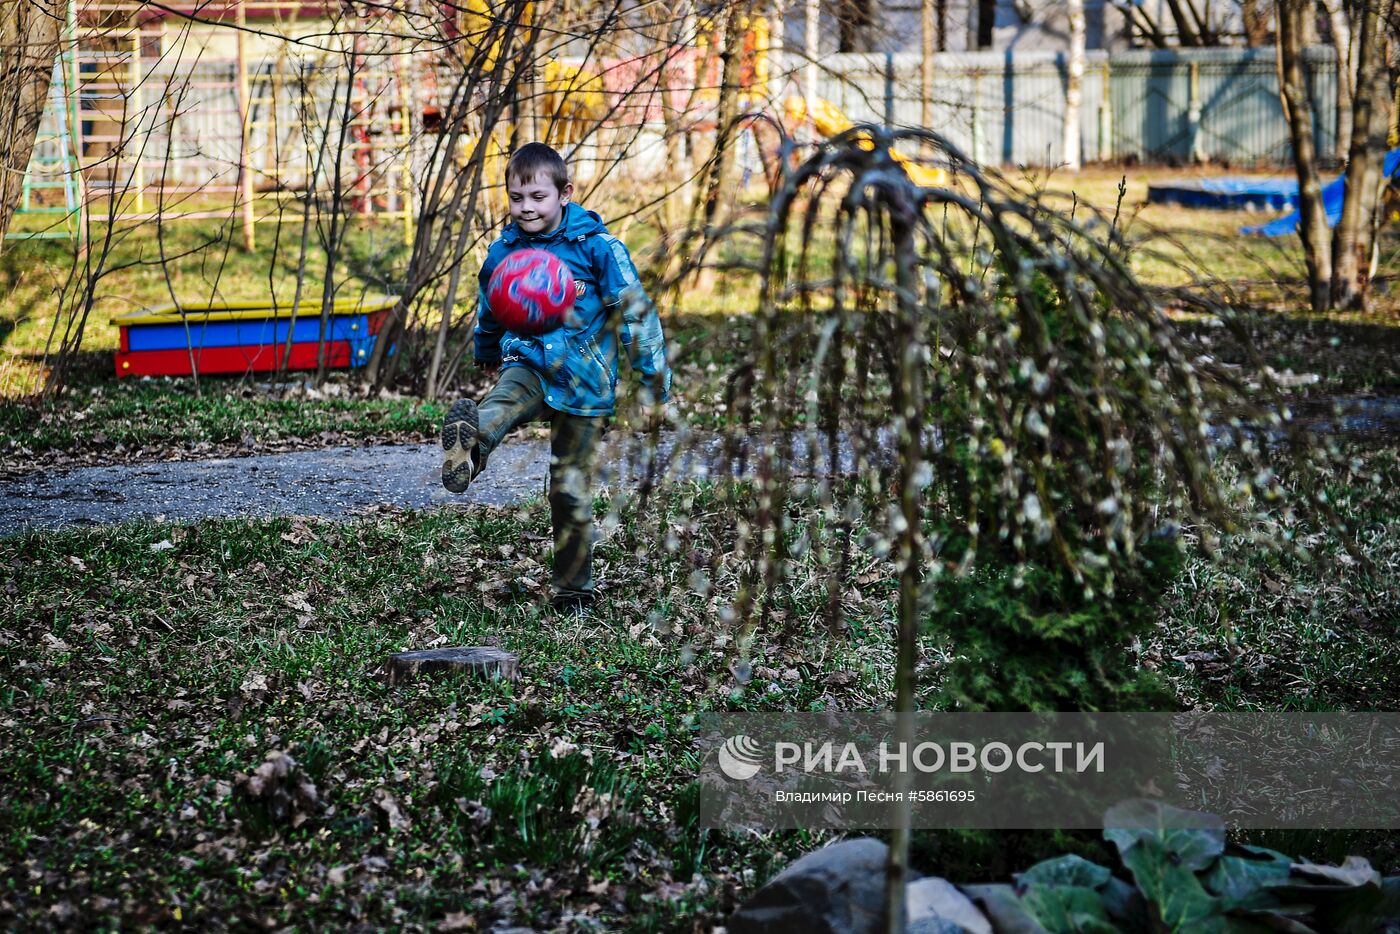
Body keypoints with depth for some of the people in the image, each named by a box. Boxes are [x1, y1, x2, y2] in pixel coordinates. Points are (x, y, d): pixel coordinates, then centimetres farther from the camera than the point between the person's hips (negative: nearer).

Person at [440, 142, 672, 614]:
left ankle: (574, 588, 18)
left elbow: (634, 310, -3)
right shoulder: (503, 250, 5)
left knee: (571, 489, 3)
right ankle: (470, 447, -69)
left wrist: (653, 377, -2)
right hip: (528, 366, 2)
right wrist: (487, 356, 41)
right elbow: (488, 313, 24)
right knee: (502, 403, -36)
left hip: (583, 380, -2)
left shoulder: (597, 247, -7)